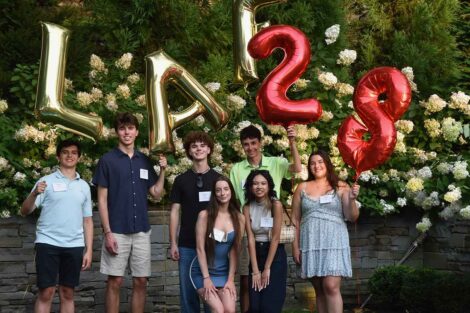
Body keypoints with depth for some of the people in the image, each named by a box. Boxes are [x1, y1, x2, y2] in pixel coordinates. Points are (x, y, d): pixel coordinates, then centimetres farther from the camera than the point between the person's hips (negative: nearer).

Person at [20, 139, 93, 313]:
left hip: (74, 246, 3)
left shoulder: (84, 186, 13)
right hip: (48, 243, -3)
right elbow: (25, 211, -3)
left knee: (67, 293, 7)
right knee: (46, 293, -5)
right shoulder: (46, 181, 2)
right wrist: (34, 194, -22)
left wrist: (89, 250, 8)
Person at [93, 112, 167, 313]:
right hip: (117, 231, -4)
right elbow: (102, 199, -5)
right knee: (115, 281, 0)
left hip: (142, 231, 4)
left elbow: (156, 194, 11)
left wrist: (162, 170, -1)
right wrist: (107, 232, -12)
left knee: (141, 281, 6)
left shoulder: (145, 161, 9)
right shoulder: (107, 160, -2)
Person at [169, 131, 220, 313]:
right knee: (188, 291, 4)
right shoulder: (181, 180, 5)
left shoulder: (218, 179, 5)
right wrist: (173, 243, -1)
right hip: (187, 245, 1)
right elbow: (175, 212, 6)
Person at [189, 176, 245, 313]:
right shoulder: (205, 215, -11)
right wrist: (206, 278, -13)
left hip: (224, 271, 3)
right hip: (203, 271, -3)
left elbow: (234, 251, -1)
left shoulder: (239, 218, 0)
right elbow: (200, 248, -11)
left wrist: (230, 279, -5)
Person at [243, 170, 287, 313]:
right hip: (256, 254, 4)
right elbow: (251, 238, -6)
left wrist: (267, 268, -14)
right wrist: (255, 270, -12)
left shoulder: (275, 204, -12)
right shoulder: (247, 208, -1)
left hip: (275, 255, -4)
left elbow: (275, 237, -13)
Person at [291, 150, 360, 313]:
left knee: (331, 287, -14)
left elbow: (352, 217, 0)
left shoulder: (340, 187, 3)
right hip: (310, 243, 3)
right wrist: (295, 246, 5)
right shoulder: (302, 188, 9)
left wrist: (351, 199, -18)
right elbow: (295, 219, 10)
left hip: (334, 241, -3)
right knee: (319, 289, 6)